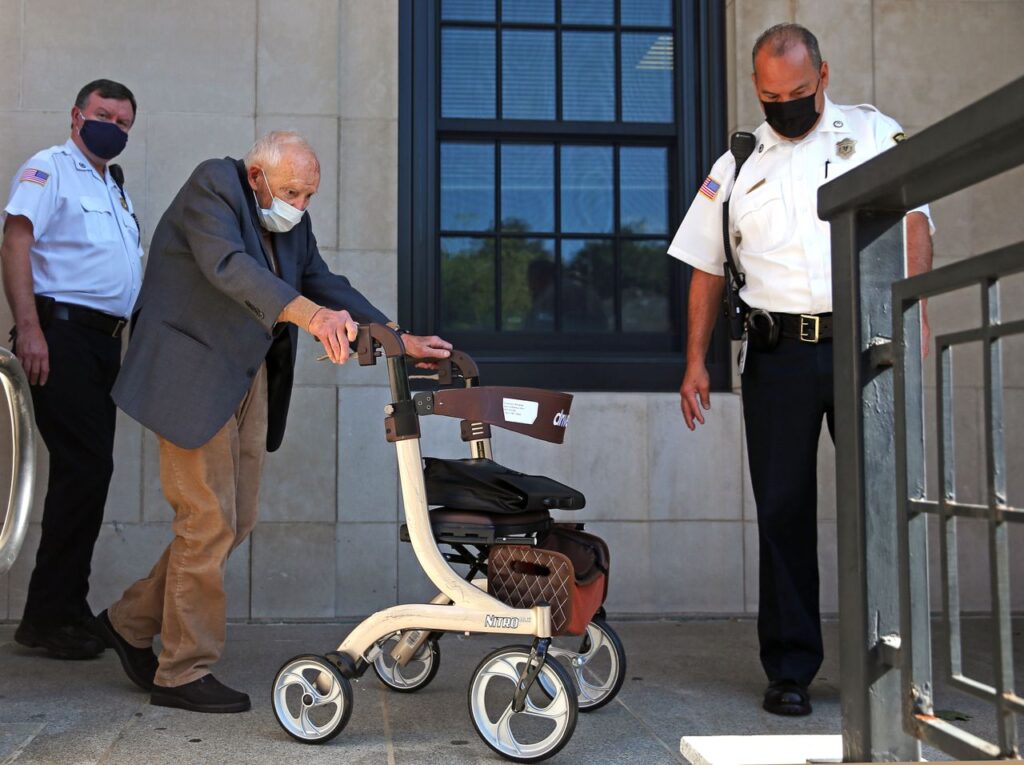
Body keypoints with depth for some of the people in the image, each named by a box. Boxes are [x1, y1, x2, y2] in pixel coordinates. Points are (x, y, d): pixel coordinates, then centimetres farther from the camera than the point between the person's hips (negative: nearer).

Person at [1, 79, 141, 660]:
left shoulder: (114, 188, 24)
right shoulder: (49, 168, -1)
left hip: (104, 339, 9)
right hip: (63, 332, -8)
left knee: (89, 471, 9)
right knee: (84, 469, -13)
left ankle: (67, 608, 17)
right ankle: (48, 616, -4)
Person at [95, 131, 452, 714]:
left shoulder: (292, 222, 12)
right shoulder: (214, 186, -12)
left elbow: (325, 284, 14)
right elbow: (230, 266, -30)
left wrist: (399, 339, 2)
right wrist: (310, 314, -45)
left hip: (249, 379, 8)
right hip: (194, 376, -8)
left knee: (238, 521, 9)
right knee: (208, 522, -7)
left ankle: (133, 621, 25)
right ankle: (184, 673, 6)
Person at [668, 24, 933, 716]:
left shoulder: (873, 133, 10)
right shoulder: (737, 166, 14)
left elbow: (913, 224, 1)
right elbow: (708, 271, 14)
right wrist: (696, 363, 6)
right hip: (778, 353, 1)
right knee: (783, 509, 3)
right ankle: (790, 669, 12)